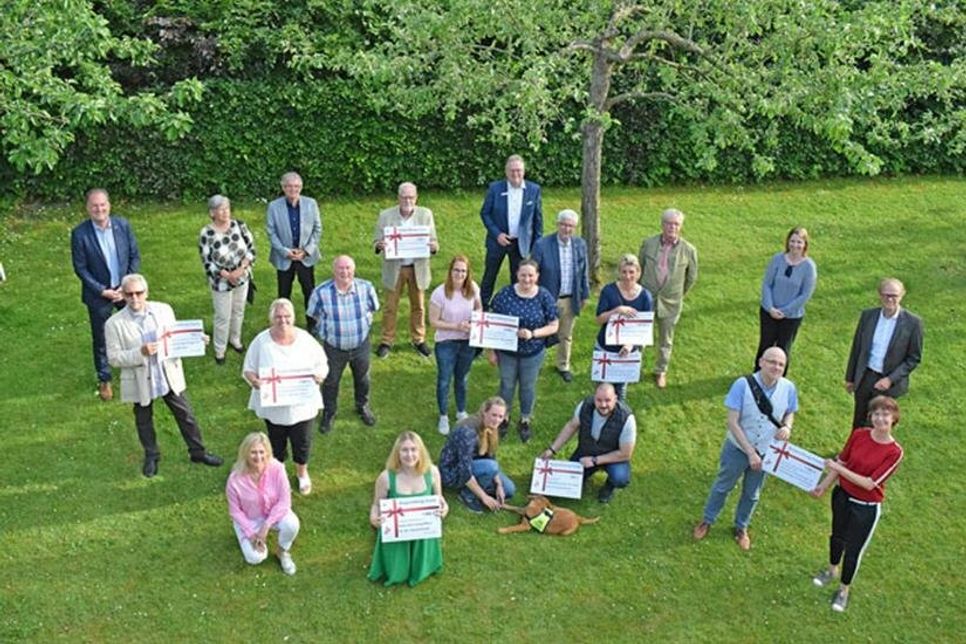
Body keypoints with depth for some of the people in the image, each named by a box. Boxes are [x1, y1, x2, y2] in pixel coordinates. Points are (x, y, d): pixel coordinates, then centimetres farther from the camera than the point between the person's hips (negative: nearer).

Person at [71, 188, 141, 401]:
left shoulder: (122, 224, -9)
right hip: (99, 294, -2)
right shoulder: (80, 234, -16)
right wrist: (102, 290, -15)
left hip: (126, 289, 2)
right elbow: (80, 268, -11)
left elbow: (135, 256, -2)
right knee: (100, 338, 12)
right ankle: (104, 379, 30)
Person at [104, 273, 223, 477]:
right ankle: (151, 457, 41)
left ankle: (198, 452, 30)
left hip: (169, 375, 2)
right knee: (144, 421, 18)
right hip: (140, 382, -2)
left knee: (186, 415, 12)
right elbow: (114, 358, -14)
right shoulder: (114, 324, -13)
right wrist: (140, 353, -28)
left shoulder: (163, 310, -5)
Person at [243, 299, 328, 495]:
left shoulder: (305, 339, -8)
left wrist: (319, 374, -21)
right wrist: (254, 379, -25)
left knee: (302, 442, 13)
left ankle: (302, 473, 42)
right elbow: (248, 369, -3)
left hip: (302, 404, 1)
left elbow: (322, 364, 1)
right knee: (276, 442, 17)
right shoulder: (261, 341, -11)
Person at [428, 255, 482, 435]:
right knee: (444, 381, 10)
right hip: (446, 343, -3)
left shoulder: (473, 289, -10)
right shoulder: (440, 293, -21)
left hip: (468, 341, 3)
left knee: (462, 379, 22)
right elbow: (433, 321, -16)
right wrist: (456, 327, -25)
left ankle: (461, 412, 43)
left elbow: (478, 309, 8)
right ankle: (443, 417, 31)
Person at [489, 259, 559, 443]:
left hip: (533, 352, 0)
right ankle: (504, 417, 41)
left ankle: (525, 421, 39)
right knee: (506, 384, 18)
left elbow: (553, 326, -8)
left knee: (528, 386, 17)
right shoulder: (505, 294, -13)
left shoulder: (544, 297, -13)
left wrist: (533, 334, -24)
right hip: (507, 351, 0)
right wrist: (492, 350, -3)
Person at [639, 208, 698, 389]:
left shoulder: (688, 250, -6)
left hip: (670, 302, 0)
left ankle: (661, 372, 29)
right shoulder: (648, 243, -4)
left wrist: (679, 295, 13)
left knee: (666, 341, 12)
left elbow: (691, 277, 7)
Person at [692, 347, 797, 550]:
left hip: (765, 453, 3)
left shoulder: (788, 388, -17)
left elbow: (790, 413, 3)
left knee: (752, 494, 23)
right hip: (738, 449, -3)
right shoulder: (743, 385, -27)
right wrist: (750, 452, -26)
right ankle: (707, 520, 45)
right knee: (723, 486, 20)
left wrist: (787, 427, -21)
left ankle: (741, 527, 49)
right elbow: (732, 422, -24)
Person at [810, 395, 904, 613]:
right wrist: (824, 485, 2)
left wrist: (838, 469, -27)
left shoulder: (894, 452, -23)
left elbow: (869, 484, -25)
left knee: (854, 550, 10)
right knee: (837, 536, 25)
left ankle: (844, 589, 35)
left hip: (867, 508, -4)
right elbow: (842, 461, 1)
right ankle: (832, 570, 53)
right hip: (843, 495, 4)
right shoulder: (859, 434, -13)